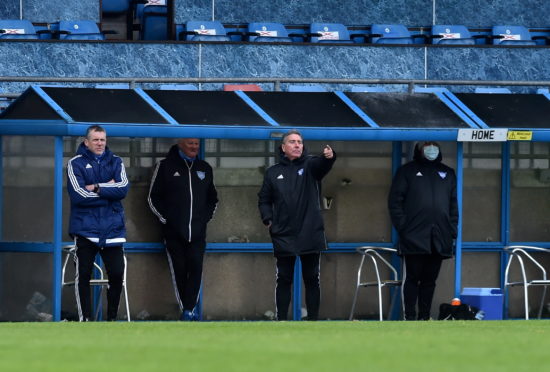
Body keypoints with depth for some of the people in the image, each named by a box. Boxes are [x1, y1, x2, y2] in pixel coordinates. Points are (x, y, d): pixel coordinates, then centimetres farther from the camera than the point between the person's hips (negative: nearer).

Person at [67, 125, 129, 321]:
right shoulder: (76, 164, 0)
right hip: (85, 229, -2)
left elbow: (123, 188, -8)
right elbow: (78, 195, -13)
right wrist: (108, 190, -7)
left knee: (117, 275, -1)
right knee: (83, 275, 0)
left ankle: (112, 318, 11)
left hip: (112, 229, 2)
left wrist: (97, 188, -14)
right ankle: (85, 318, 8)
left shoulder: (115, 162, 8)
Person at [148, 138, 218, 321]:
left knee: (196, 268, -10)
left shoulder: (204, 168, 15)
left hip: (197, 231, 2)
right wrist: (165, 218, -3)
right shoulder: (166, 167, 4)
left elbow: (213, 198, 26)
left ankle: (189, 310, -11)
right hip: (174, 232, -2)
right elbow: (153, 197, 7)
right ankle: (186, 309, 5)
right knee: (179, 270, -1)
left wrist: (206, 217, 10)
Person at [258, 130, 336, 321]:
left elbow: (321, 164, -21)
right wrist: (268, 219, -2)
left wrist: (329, 157, -44)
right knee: (284, 280, 3)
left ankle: (313, 321, 9)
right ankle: (281, 321, 6)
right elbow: (264, 200, 15)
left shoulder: (310, 165, 2)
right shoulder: (273, 172, 9)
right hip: (284, 236, 1)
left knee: (312, 279, 4)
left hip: (310, 235, -1)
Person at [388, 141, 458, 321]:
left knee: (430, 279, 4)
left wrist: (452, 232, 6)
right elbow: (395, 201, 1)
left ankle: (424, 318, 8)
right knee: (413, 277, -4)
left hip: (439, 239, 3)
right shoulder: (407, 171, 7)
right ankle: (410, 318, -4)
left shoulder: (448, 174, 17)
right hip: (414, 237, -3)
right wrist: (402, 227, -9)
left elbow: (454, 205, 17)